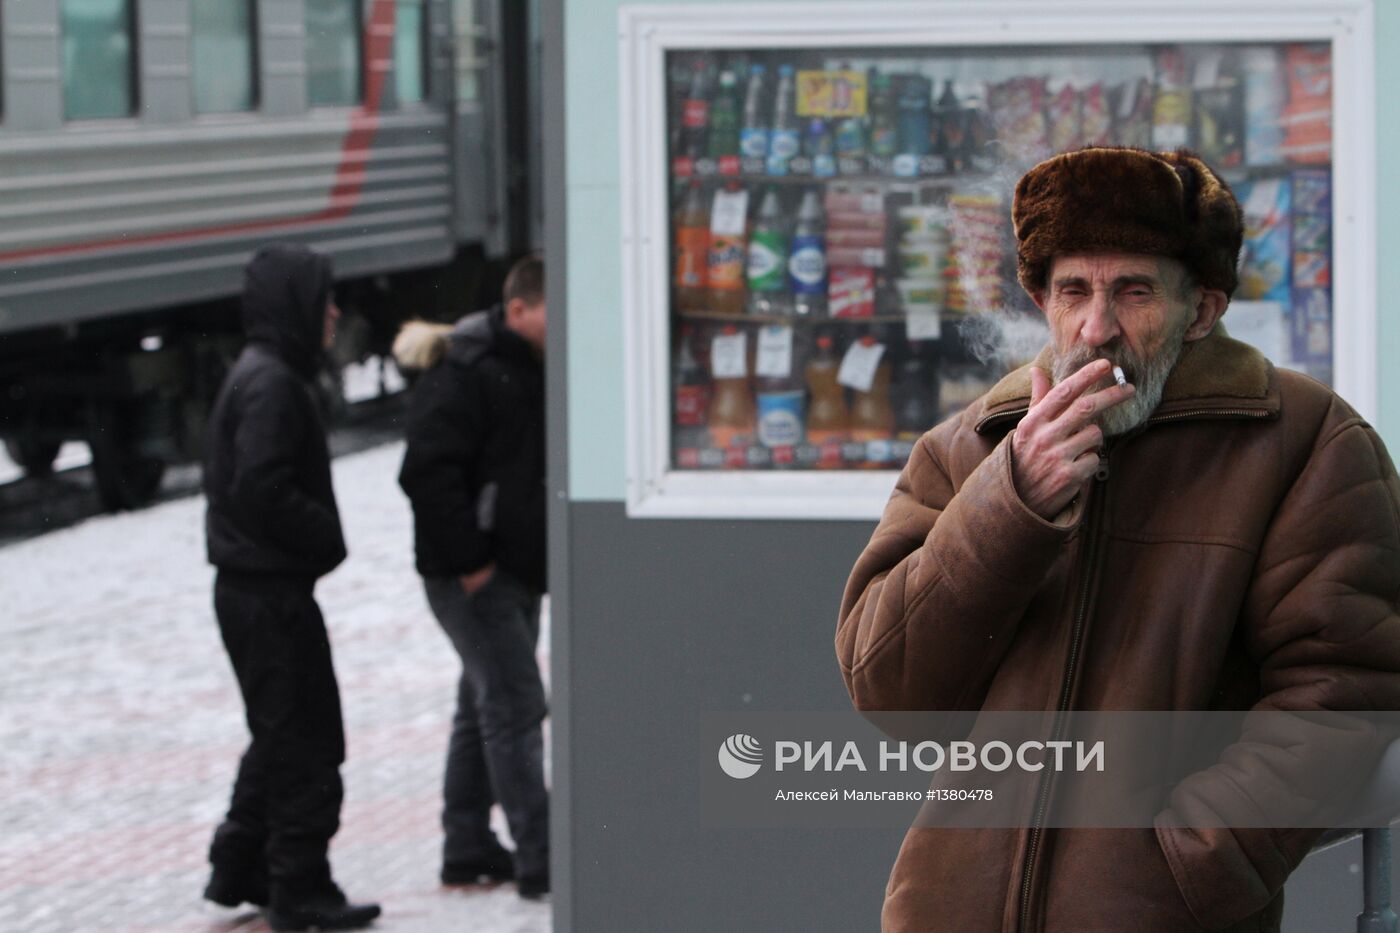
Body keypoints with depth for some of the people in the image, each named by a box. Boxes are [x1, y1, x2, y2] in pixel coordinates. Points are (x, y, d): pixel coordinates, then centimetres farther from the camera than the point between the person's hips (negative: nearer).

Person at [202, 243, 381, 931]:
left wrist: (319, 534, 11)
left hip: (251, 585, 10)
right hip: (270, 589, -10)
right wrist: (326, 536, -13)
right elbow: (262, 491, -25)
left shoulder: (261, 376, 15)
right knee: (306, 741, -5)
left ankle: (238, 869, 25)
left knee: (280, 737, 19)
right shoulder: (271, 385, -17)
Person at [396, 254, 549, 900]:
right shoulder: (460, 378, -17)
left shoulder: (536, 371, 13)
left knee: (485, 703, 15)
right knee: (516, 705, -11)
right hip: (472, 576, -10)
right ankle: (539, 861, -11)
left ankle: (467, 848, 24)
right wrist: (468, 560, -21)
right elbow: (428, 474, -22)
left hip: (520, 573, 10)